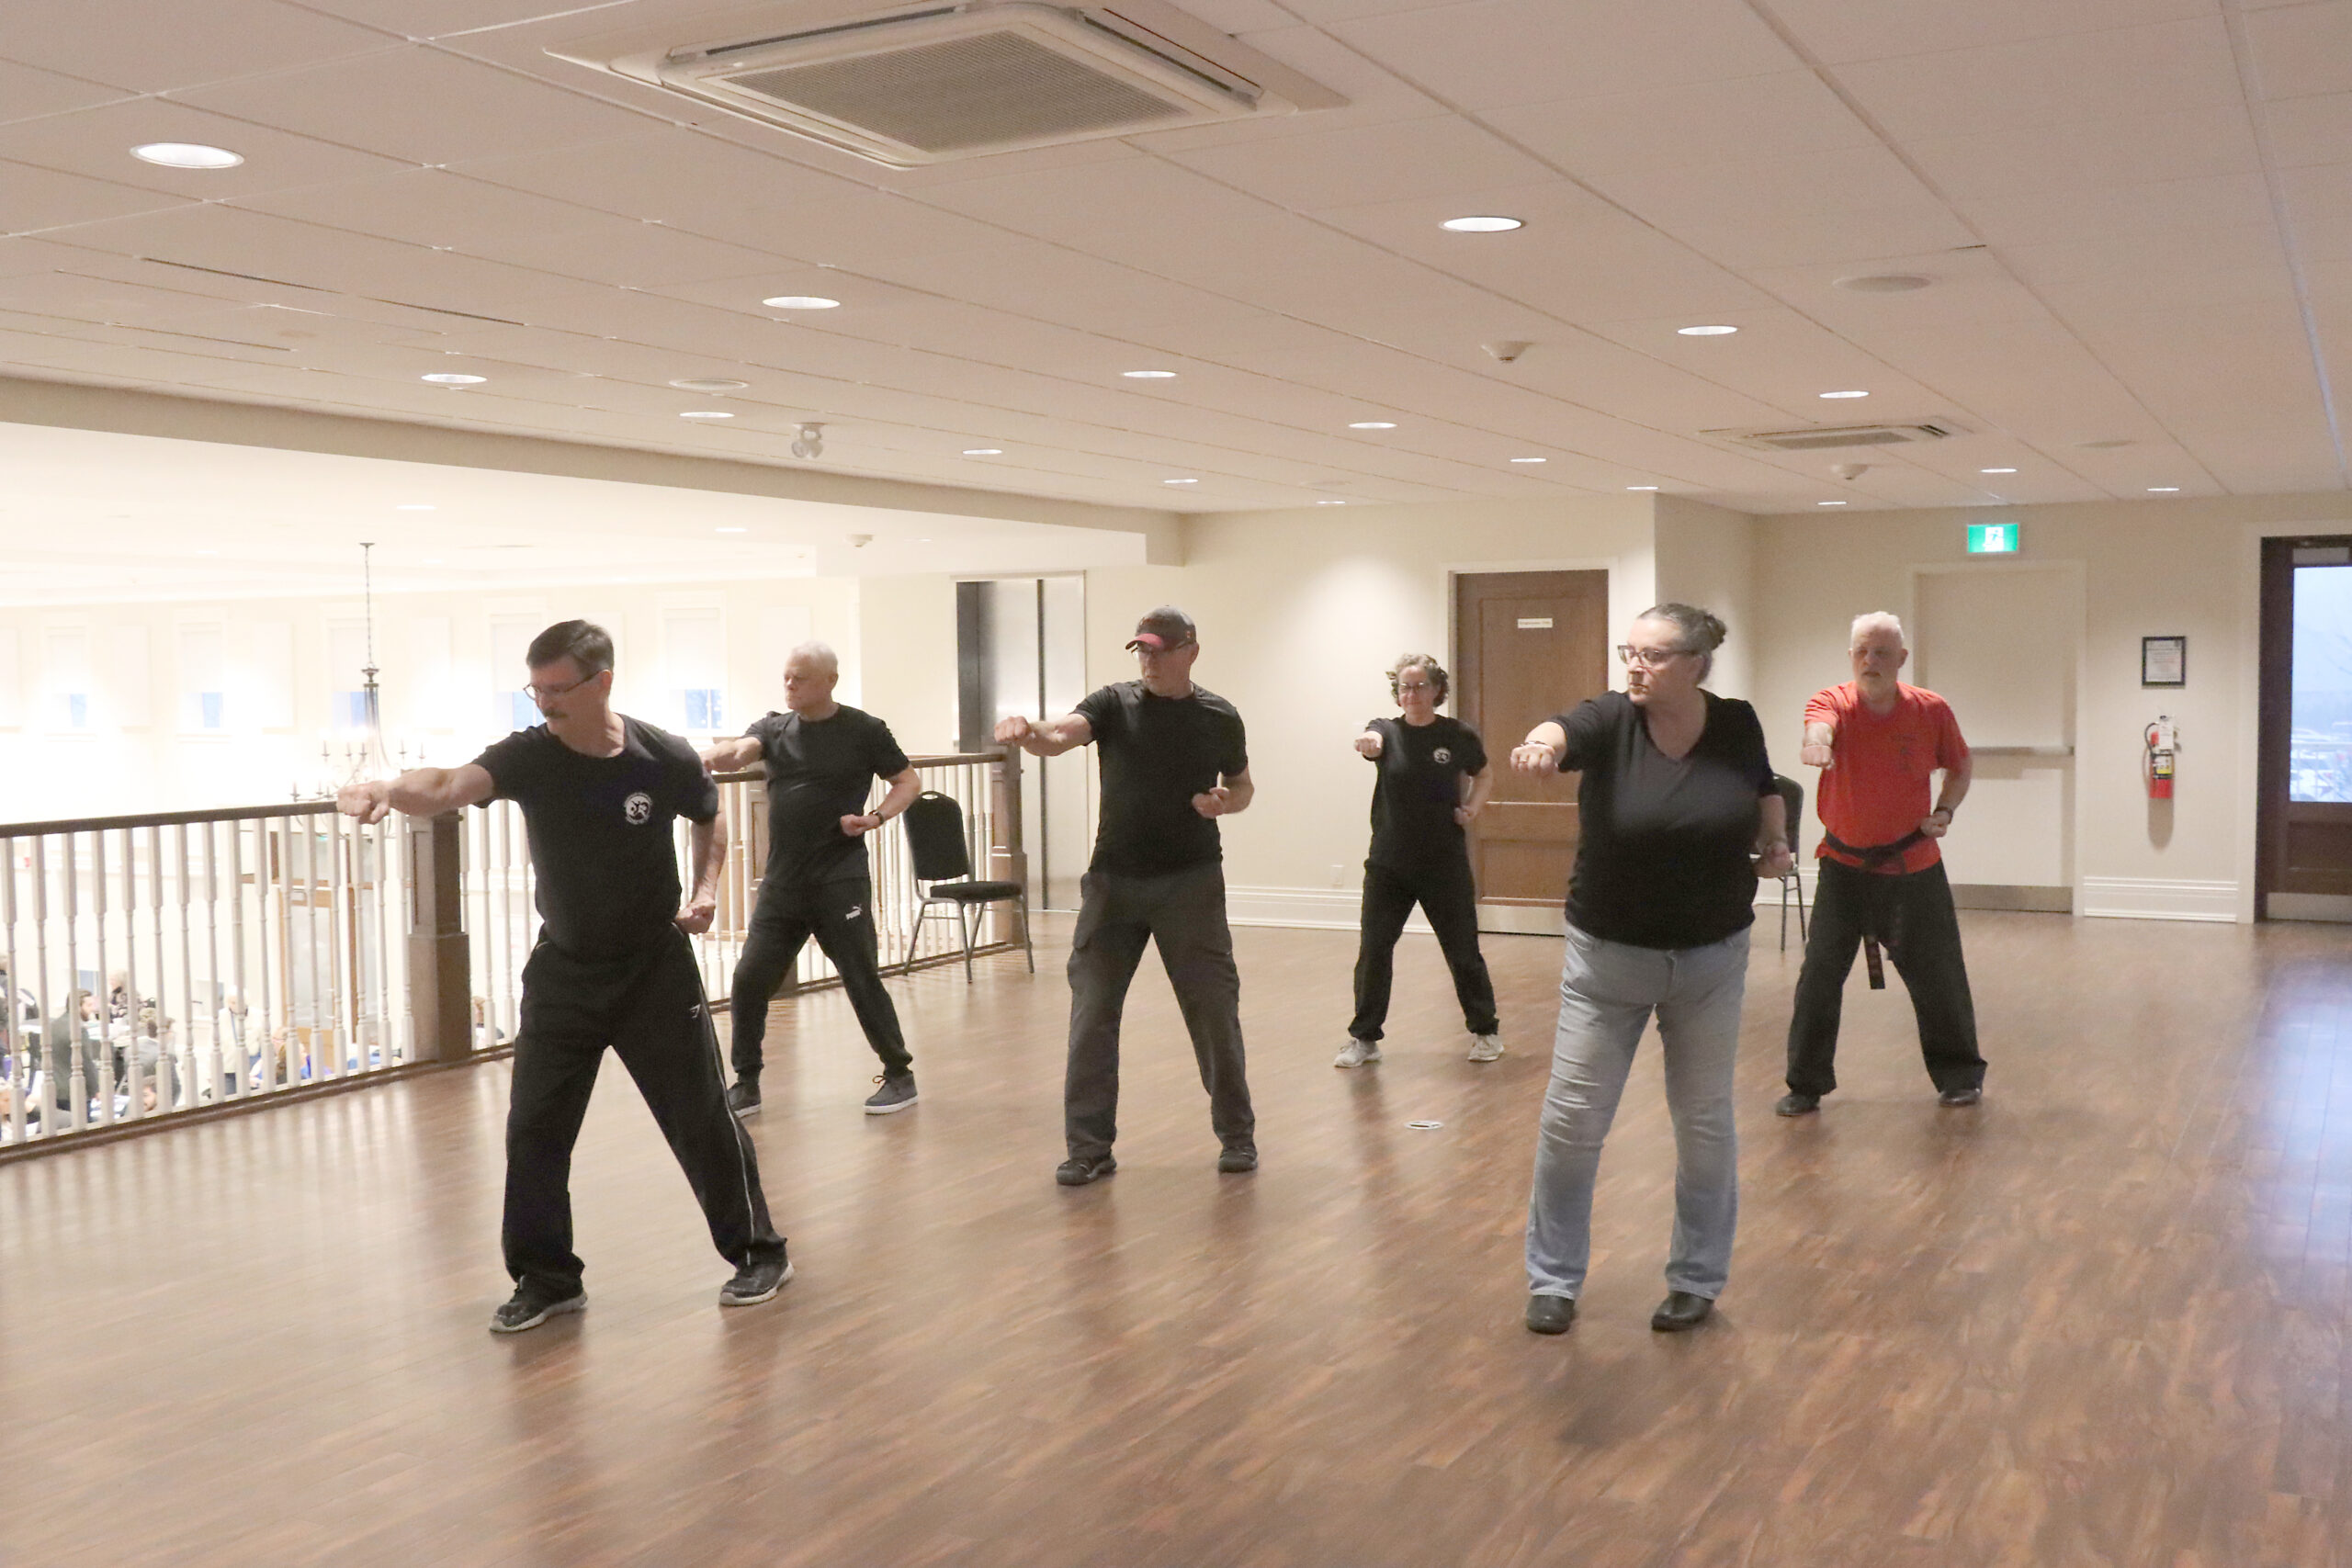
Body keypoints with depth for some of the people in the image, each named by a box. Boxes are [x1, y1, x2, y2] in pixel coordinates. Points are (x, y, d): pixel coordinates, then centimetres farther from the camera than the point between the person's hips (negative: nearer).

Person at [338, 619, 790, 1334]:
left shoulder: (665, 759, -15)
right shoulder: (527, 756, -15)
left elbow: (711, 818, 7)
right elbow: (449, 787, -35)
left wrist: (707, 888, -9)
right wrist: (390, 790, -56)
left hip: (655, 968, -2)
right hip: (563, 969, 2)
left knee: (702, 1120, 4)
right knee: (534, 1129, 3)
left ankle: (758, 1253, 22)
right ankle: (547, 1279, 20)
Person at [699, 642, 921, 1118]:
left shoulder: (865, 731, -2)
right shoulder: (773, 728, 7)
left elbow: (909, 781, 5)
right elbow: (740, 751, -13)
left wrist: (876, 818, -12)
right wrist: (712, 757, -36)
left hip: (840, 882, -4)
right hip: (781, 882, 4)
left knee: (862, 980, -2)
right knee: (749, 980, 0)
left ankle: (899, 1075, 15)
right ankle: (746, 1083, 15)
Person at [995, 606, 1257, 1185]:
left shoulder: (1219, 717, 2)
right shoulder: (1114, 703, -1)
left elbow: (1242, 786, 16)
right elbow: (1060, 736, -19)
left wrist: (1224, 802, -8)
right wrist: (1027, 733, -42)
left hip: (1191, 882, 0)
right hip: (1114, 880, 1)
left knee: (1214, 1011, 3)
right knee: (1091, 1015, -1)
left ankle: (1237, 1135, 21)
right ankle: (1089, 1147, 9)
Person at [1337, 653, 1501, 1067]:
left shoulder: (1458, 736, -2)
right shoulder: (1387, 730, -2)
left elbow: (1484, 775, 16)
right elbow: (1372, 741, -27)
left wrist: (1474, 807, -4)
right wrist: (1367, 742, -51)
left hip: (1445, 865, -1)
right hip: (1388, 864, 1)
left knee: (1463, 951, 6)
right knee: (1373, 950, 0)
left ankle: (1485, 1030, 25)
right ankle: (1364, 1038, 14)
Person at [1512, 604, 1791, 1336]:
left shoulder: (1737, 725, -8)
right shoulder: (1610, 719, -15)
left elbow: (1763, 791, 14)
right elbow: (1563, 730, -39)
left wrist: (1774, 840, -5)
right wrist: (1541, 743, -61)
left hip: (1711, 958, 1)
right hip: (1606, 955, -1)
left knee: (1704, 1122, 11)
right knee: (1570, 1121, 1)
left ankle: (1697, 1279, 29)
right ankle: (1553, 1278, 19)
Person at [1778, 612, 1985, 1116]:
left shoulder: (1932, 710, -3)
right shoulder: (1833, 702, -9)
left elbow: (1961, 765, 13)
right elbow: (1819, 725, -34)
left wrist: (1944, 811, -5)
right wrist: (1815, 743, -58)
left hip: (1915, 866, 1)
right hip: (1845, 864, -1)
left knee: (1938, 976, 6)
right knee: (1819, 975, -2)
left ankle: (1959, 1075, 27)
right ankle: (1805, 1085, 10)